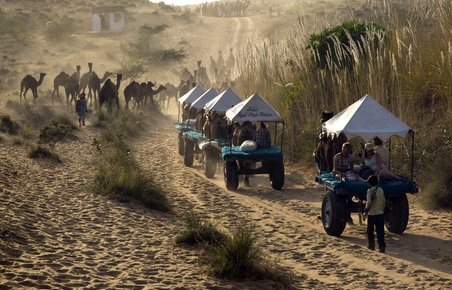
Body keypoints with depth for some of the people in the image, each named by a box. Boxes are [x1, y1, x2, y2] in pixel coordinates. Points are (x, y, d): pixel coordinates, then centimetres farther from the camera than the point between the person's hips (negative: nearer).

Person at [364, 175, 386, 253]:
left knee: (370, 230, 14)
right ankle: (382, 247, -3)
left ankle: (371, 245, 22)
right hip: (380, 213, 4)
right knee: (380, 231, 3)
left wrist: (366, 210, -9)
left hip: (372, 213, -4)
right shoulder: (381, 190, 3)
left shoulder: (370, 191, -12)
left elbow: (369, 202, -21)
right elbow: (383, 202, 9)